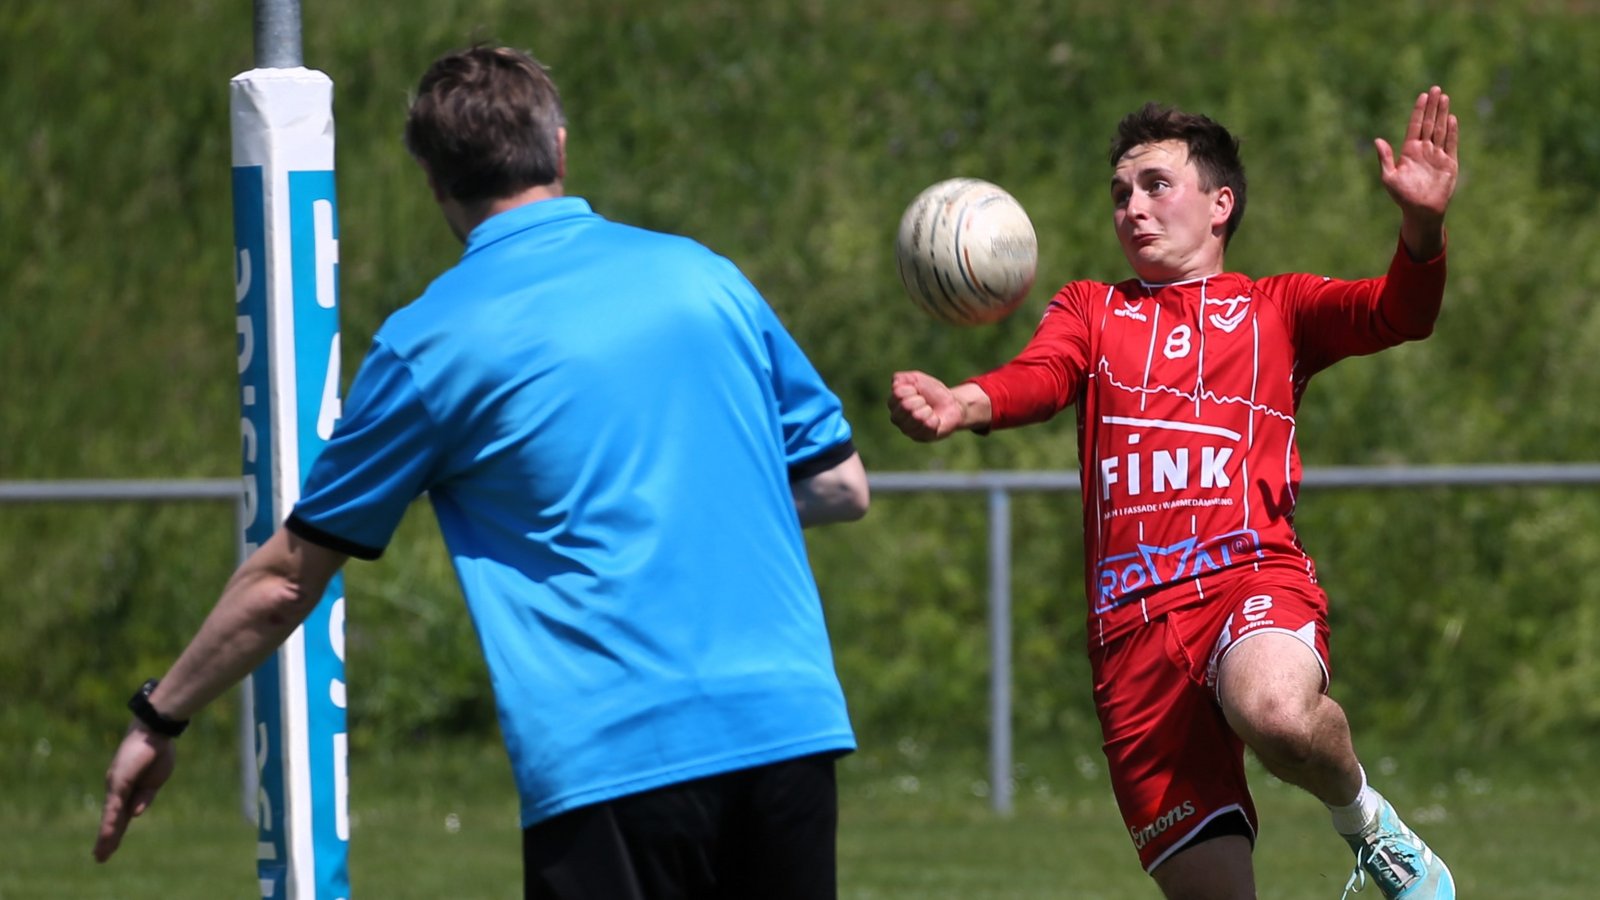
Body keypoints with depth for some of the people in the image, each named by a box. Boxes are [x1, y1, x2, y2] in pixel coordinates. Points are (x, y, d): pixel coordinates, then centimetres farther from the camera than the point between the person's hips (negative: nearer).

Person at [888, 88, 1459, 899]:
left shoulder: (1277, 308, 18)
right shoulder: (1091, 311, 23)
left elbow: (1396, 315, 1)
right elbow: (1042, 376, 1)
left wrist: (1422, 227, -21)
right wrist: (962, 405, -23)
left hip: (1252, 577, -2)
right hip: (1132, 621, 2)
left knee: (1275, 709, -37)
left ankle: (1366, 820, -6)